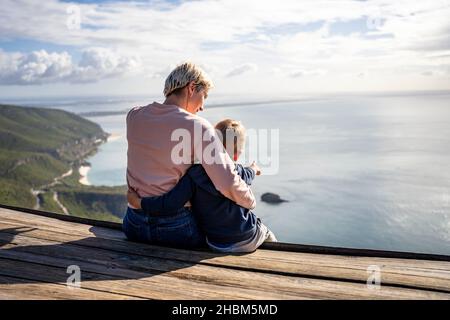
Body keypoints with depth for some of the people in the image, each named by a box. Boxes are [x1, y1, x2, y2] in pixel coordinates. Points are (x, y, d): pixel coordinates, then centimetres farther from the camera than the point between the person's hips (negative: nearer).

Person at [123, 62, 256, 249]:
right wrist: (250, 202, -2)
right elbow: (227, 184, -21)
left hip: (133, 226, 4)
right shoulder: (198, 127, -16)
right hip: (175, 227, -4)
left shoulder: (134, 116, -2)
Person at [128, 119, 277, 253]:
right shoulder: (240, 173, -9)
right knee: (267, 233, 34)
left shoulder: (193, 175, -18)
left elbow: (171, 203, -23)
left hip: (218, 246, 0)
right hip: (248, 240, 0)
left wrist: (138, 202, -11)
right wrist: (253, 168, 41)